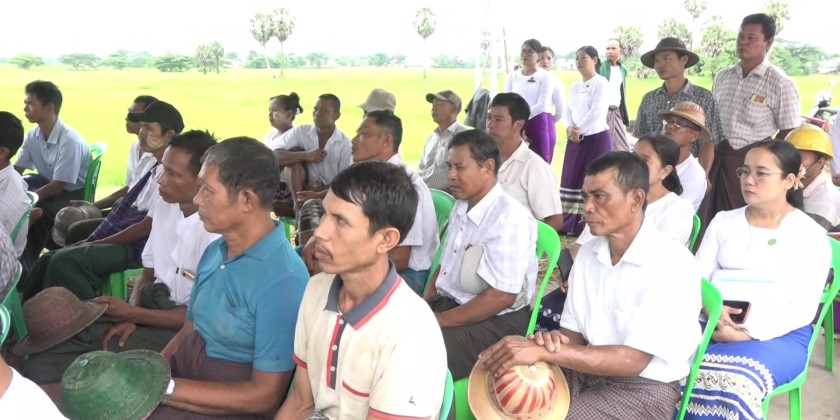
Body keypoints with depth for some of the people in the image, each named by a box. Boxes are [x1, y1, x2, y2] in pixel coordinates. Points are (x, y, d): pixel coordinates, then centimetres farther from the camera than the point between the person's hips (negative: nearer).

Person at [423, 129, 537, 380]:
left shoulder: (509, 218, -19)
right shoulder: (460, 208, 10)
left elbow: (501, 296, -23)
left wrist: (440, 320, -19)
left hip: (496, 321, -8)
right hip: (448, 303, 9)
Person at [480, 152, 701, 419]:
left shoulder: (672, 263, -19)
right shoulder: (588, 252, 3)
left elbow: (633, 360, -23)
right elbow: (574, 330, 7)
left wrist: (546, 351, -29)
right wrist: (556, 342, -18)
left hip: (643, 386, -6)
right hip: (586, 368, 6)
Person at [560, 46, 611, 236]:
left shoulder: (601, 83, -6)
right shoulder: (574, 86, 16)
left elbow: (597, 112, -16)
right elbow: (568, 110, 9)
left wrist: (578, 130, -11)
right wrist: (569, 128, -11)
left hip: (597, 137, -7)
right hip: (576, 139, 7)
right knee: (573, 179, 6)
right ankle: (571, 224, 12)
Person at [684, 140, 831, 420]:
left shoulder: (811, 235, 5)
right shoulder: (723, 221, 16)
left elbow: (803, 309, -3)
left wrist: (750, 333, -16)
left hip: (778, 334, -2)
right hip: (714, 324, 3)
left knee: (732, 382, -35)